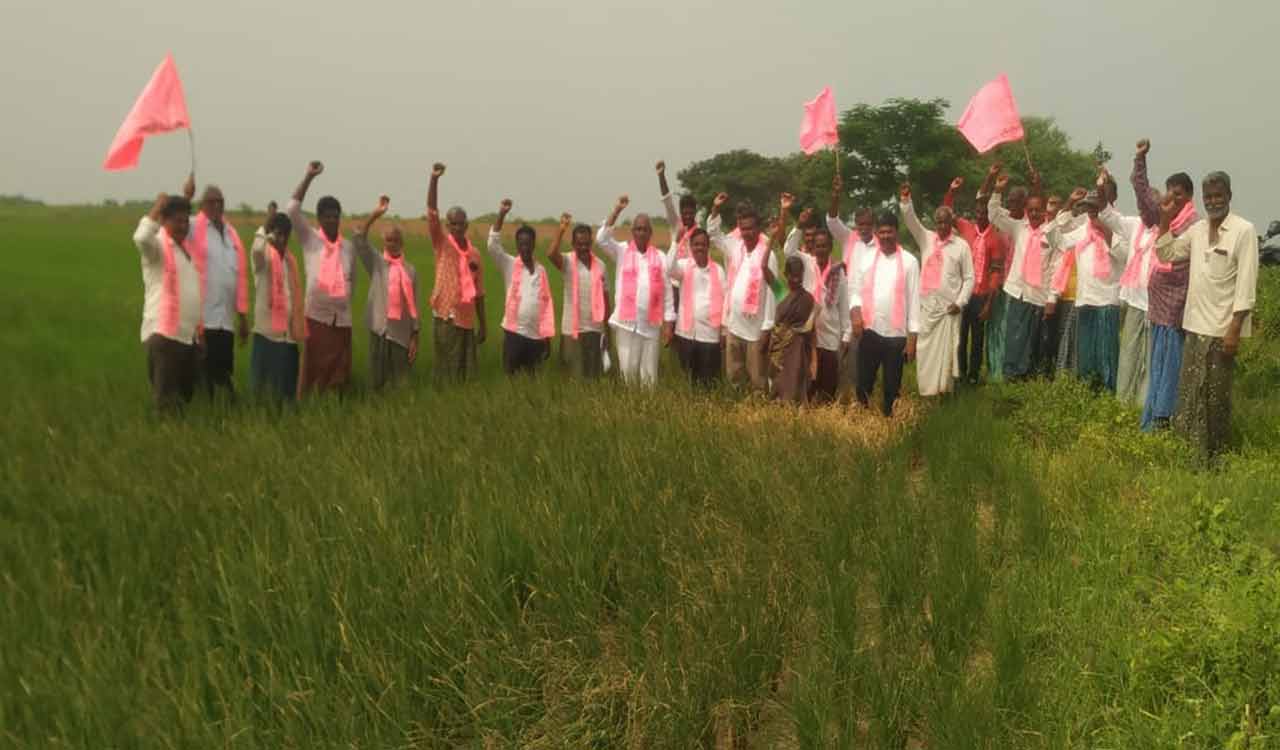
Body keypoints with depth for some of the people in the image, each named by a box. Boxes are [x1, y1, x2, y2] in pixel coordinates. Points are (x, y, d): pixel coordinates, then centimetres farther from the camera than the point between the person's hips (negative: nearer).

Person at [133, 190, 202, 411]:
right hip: (164, 334, -8)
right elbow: (141, 238, -31)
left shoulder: (186, 247, 17)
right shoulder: (158, 245, -5)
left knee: (186, 395, 14)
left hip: (190, 335, 8)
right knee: (168, 400, -7)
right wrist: (157, 207, -20)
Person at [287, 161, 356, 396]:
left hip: (342, 319, 3)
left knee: (339, 372, 5)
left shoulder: (349, 247, 9)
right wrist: (309, 176, -10)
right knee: (314, 369, -2)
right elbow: (293, 209, -8)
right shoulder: (310, 239, 2)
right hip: (316, 316, -3)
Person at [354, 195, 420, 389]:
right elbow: (359, 239, -10)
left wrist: (415, 337, 1)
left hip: (402, 332, 1)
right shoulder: (376, 263, 4)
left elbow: (413, 306, 5)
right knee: (377, 381, 4)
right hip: (380, 330, -1)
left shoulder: (410, 270, 5)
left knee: (402, 383, 4)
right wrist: (375, 214, -19)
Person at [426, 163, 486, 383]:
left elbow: (478, 292, 12)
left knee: (467, 372, 6)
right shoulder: (442, 244, 0)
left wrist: (483, 324, 12)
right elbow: (432, 212, -13)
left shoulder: (474, 253, 9)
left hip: (467, 320, 3)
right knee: (447, 371, 0)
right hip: (445, 317, -3)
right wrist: (434, 179, -25)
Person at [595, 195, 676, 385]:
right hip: (626, 321, -1)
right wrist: (617, 211, -15)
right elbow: (601, 238, -12)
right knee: (628, 368, -3)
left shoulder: (660, 257, 6)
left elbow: (667, 291, 6)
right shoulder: (621, 252, 5)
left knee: (649, 373, 5)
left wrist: (668, 323, 3)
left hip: (652, 324, 1)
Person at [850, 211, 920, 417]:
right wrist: (855, 310, -14)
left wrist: (912, 336, -3)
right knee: (863, 382, 5)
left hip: (896, 333, -1)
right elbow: (855, 289, 8)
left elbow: (914, 299, 0)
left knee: (892, 386, 7)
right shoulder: (866, 258, 6)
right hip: (869, 331, 1)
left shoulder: (909, 261, 1)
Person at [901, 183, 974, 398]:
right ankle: (926, 389, 10)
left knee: (946, 348, 1)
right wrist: (905, 202, -24)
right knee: (925, 349, 4)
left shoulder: (962, 245, 1)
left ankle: (944, 388, 9)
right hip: (926, 304, 2)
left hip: (948, 307, -2)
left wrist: (960, 302, -7)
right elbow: (912, 222, -8)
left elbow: (969, 278, 2)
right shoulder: (926, 239, 8)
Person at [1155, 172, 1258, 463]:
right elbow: (1166, 254, 19)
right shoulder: (1197, 229, 9)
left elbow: (1247, 283, -13)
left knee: (1216, 397, 3)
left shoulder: (1244, 230, -10)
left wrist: (1235, 329, -17)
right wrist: (1165, 221, 6)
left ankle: (1214, 457, 13)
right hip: (1195, 324, 6)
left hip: (1222, 328, -6)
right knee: (1189, 394, 10)